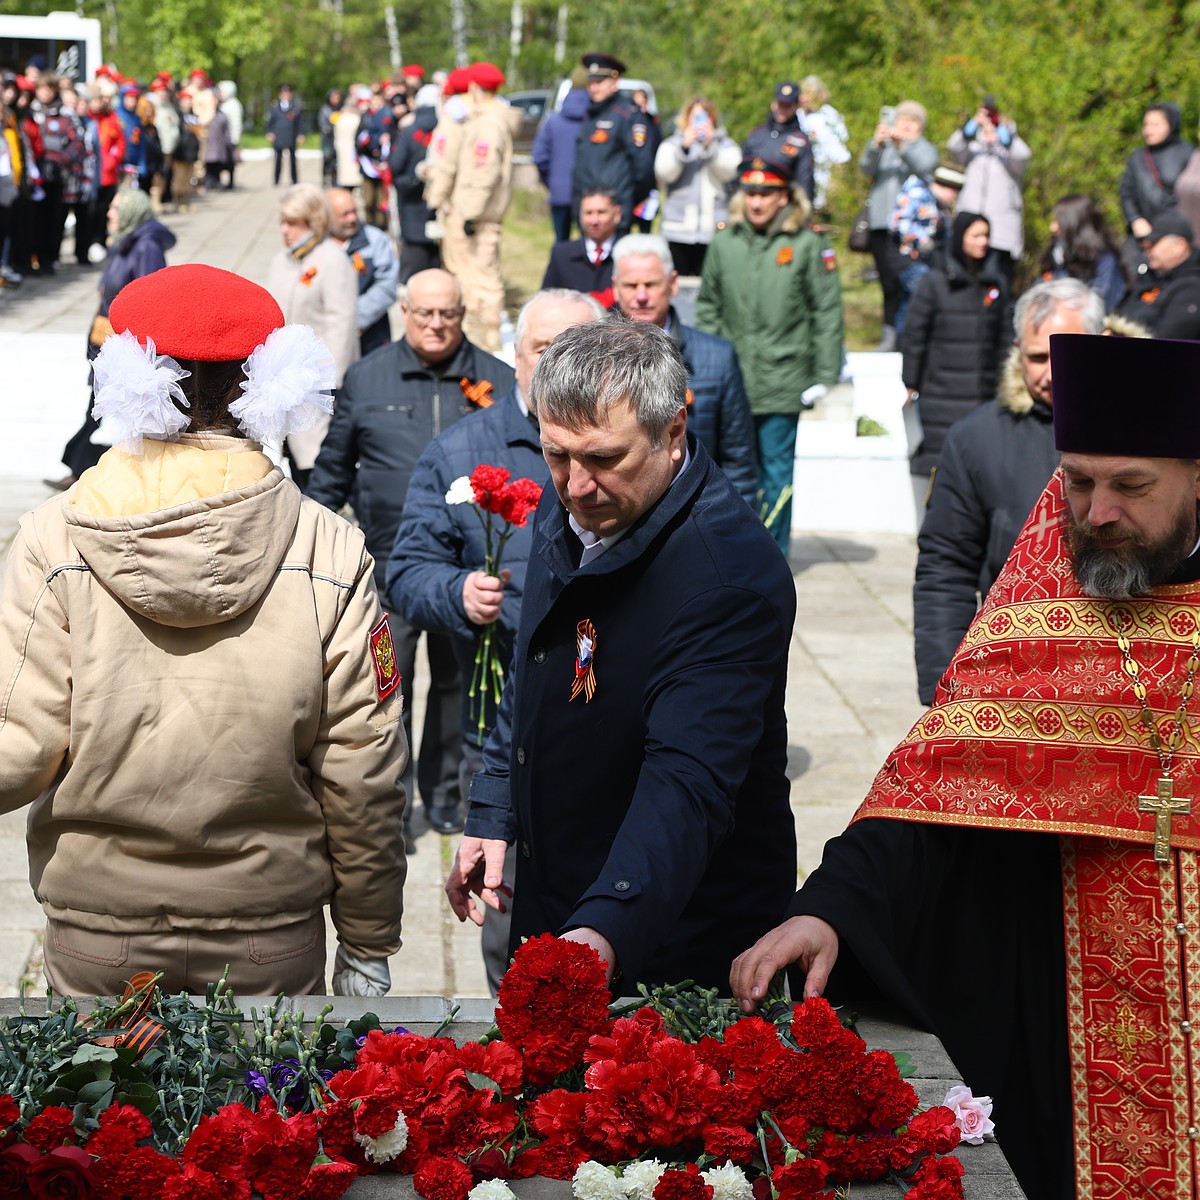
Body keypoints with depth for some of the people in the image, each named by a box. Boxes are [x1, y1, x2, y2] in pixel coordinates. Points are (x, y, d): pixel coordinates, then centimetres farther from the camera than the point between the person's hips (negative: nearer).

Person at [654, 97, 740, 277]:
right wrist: (684, 146, -14)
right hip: (678, 228, 1)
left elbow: (728, 171, -6)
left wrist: (710, 146, -16)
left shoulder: (726, 145, 13)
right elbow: (665, 172, -3)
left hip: (713, 229, -1)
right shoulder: (672, 144, 14)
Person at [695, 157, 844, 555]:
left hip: (782, 380, -3)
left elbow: (827, 313, -2)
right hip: (731, 379, 3)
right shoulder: (724, 243, 6)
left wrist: (823, 376, -6)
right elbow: (708, 309, 12)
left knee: (776, 469, 3)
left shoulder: (808, 245, -3)